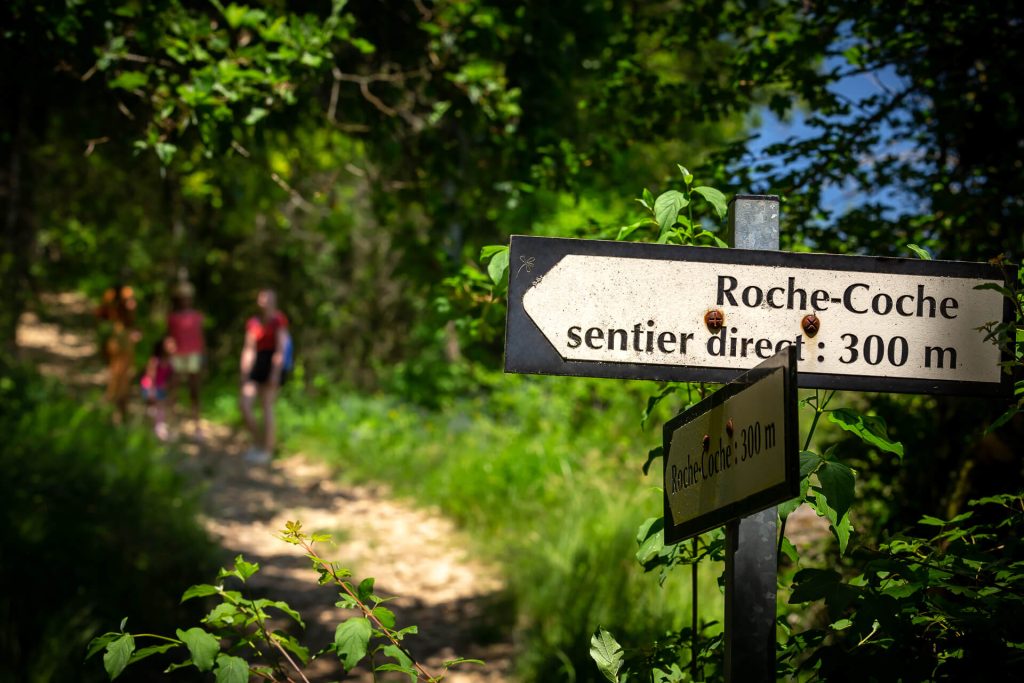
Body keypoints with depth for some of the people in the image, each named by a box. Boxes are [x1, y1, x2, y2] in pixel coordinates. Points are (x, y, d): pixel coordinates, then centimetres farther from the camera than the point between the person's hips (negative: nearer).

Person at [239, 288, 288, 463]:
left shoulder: (279, 320, -5)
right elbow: (248, 349, 12)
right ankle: (258, 442, 12)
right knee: (243, 404, -5)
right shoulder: (253, 322, 11)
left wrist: (275, 373, -18)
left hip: (272, 364, -6)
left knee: (267, 407, -4)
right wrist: (244, 373, 7)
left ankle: (267, 450, 4)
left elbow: (280, 348, -11)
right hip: (256, 365, 6)